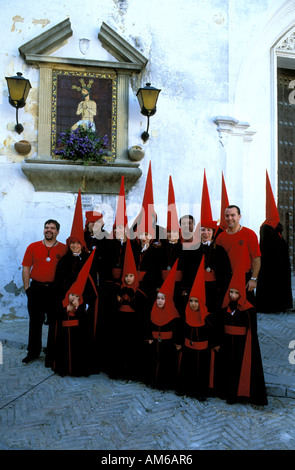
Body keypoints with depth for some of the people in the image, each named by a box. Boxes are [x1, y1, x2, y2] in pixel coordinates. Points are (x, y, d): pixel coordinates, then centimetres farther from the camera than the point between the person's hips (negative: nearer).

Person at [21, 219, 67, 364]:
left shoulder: (64, 249, 1)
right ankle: (33, 352, 24)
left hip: (55, 290, -1)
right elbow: (26, 268, 6)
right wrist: (27, 287, 0)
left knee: (54, 322, 6)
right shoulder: (33, 247, 5)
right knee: (35, 321, 9)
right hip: (36, 288, 1)